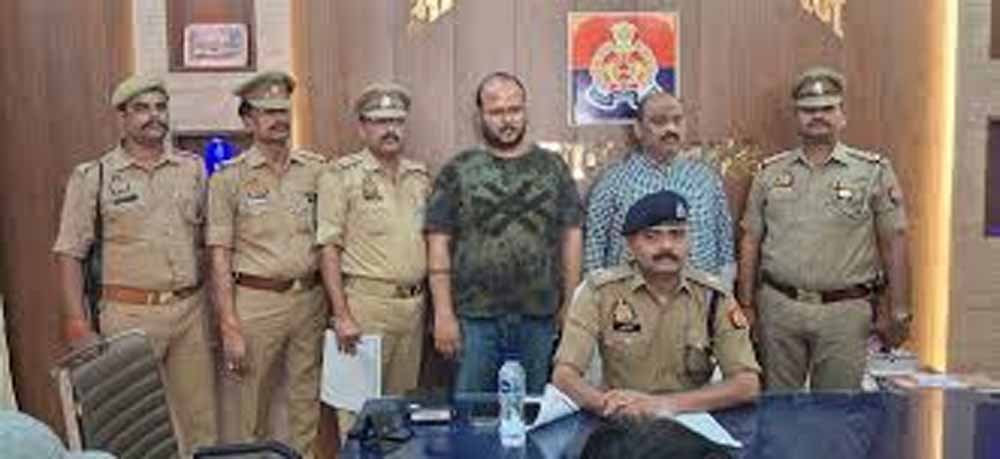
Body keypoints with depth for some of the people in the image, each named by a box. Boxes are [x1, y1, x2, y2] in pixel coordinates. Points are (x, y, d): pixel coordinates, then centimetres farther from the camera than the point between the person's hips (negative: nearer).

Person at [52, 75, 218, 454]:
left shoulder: (193, 168, 8)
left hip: (190, 309, 3)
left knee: (199, 415, 10)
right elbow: (69, 253, -1)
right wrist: (78, 326, -6)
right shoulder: (92, 176, -2)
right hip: (129, 314, -3)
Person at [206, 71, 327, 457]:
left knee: (307, 402, 12)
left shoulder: (316, 169, 6)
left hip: (310, 299, 3)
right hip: (257, 302, -3)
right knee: (253, 406, 7)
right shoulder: (229, 178, -2)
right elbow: (220, 257, -4)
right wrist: (229, 327, -10)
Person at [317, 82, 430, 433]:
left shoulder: (420, 177, 11)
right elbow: (329, 249, -9)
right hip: (366, 304, -5)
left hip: (413, 305, 5)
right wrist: (342, 315, -14)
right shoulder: (342, 175, -5)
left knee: (403, 402, 15)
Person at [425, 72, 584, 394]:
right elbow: (439, 244, -1)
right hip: (474, 318, -1)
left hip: (539, 316, 2)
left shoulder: (553, 167, 8)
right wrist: (443, 313, -6)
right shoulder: (458, 171, 2)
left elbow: (571, 238, 7)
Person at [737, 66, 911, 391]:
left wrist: (895, 311, 0)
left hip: (844, 311, -2)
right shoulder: (771, 172, 8)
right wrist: (746, 305, 7)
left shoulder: (874, 171, 1)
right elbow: (751, 241, 10)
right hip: (779, 306, 2)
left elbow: (893, 241, 2)